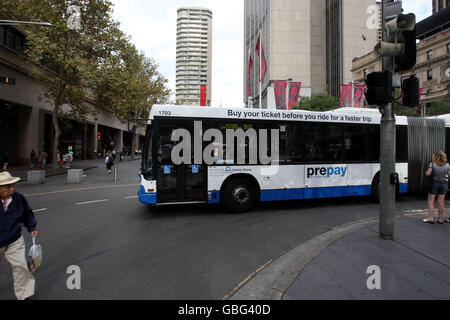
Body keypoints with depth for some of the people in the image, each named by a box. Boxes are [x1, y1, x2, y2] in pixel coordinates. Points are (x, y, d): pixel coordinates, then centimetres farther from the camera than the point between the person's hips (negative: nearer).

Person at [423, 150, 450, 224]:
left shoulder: (432, 164, -10)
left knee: (431, 201, 4)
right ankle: (440, 219, 14)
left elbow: (428, 174, -17)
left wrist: (427, 171, 2)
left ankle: (430, 218, 0)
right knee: (441, 201, 8)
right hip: (444, 184, 3)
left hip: (434, 183, -3)